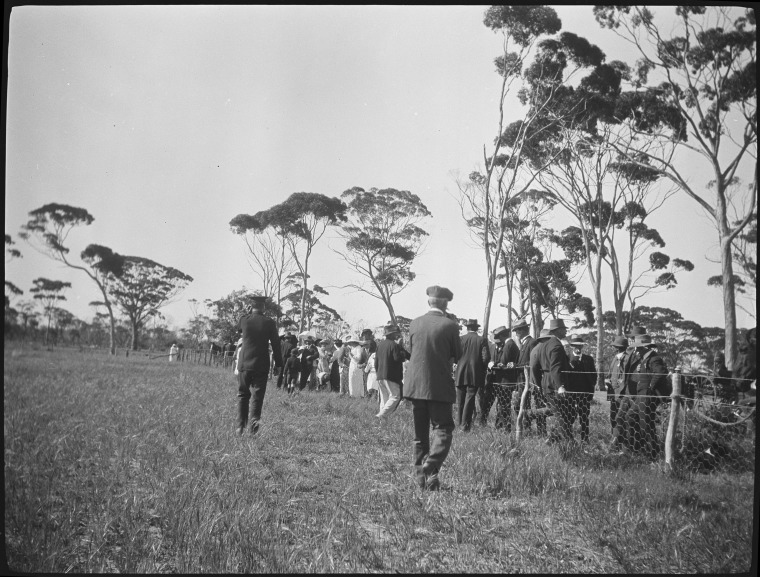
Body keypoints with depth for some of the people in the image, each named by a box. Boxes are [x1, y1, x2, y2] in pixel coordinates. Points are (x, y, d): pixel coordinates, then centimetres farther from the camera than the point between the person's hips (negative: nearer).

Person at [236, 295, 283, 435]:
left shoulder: (244, 319, -4)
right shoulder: (269, 322, -6)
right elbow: (276, 345, -2)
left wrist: (248, 312, 17)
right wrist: (278, 364, 4)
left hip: (244, 364, 1)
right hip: (261, 365, -1)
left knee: (242, 395, 10)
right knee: (258, 396, 7)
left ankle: (241, 426, 9)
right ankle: (254, 420, -7)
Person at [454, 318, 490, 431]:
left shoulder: (460, 339, -1)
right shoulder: (482, 340, -3)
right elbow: (486, 357, -9)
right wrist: (483, 369, 6)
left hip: (461, 375, 1)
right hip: (475, 375, -1)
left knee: (460, 400, 13)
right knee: (470, 398, 1)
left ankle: (460, 422, 20)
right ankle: (465, 425, -1)